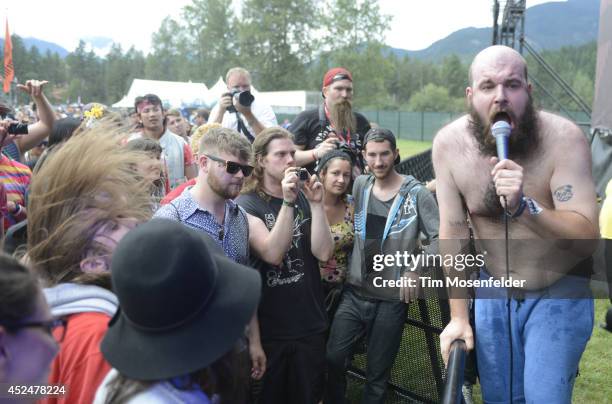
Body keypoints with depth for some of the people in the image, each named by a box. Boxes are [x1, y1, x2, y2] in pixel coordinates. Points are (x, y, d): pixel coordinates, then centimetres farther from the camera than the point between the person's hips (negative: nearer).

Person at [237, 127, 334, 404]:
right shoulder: (246, 204, -8)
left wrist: (316, 204, -15)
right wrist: (287, 202, -26)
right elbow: (273, 254, -22)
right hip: (269, 326, -4)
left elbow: (323, 253, -7)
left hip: (310, 322, 4)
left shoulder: (303, 198, 4)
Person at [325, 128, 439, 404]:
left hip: (392, 299, -3)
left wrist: (416, 268, -20)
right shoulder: (359, 186, 5)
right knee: (333, 358, -3)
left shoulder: (416, 193, -7)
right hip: (354, 293, 3)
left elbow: (440, 237, -10)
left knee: (377, 372, 9)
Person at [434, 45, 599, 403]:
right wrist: (458, 316, -5)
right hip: (494, 291, 3)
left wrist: (523, 206, -44)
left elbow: (588, 238, -26)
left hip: (559, 292, -2)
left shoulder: (564, 139, -22)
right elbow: (453, 231, -8)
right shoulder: (449, 143, -14)